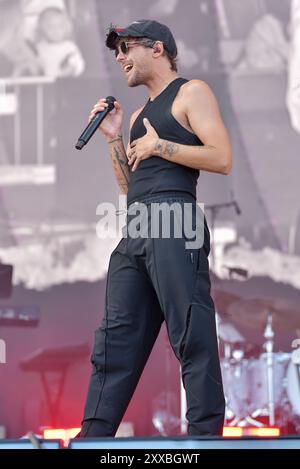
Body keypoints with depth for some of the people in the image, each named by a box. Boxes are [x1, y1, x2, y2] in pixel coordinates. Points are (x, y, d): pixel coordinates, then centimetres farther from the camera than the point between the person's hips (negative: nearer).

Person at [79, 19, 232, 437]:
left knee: (192, 338, -11)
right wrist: (113, 137, 14)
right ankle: (94, 437, 3)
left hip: (174, 221, -8)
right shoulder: (140, 115, 26)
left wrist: (157, 145, -5)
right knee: (115, 339, 3)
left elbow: (222, 158, -9)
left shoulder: (191, 93, 3)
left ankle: (205, 434, -11)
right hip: (134, 232, 8)